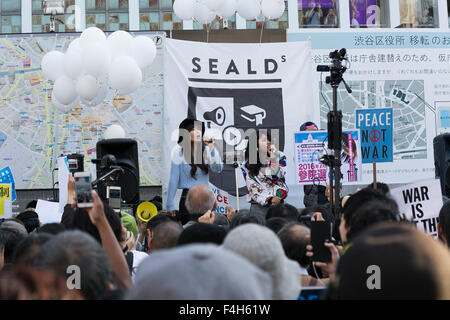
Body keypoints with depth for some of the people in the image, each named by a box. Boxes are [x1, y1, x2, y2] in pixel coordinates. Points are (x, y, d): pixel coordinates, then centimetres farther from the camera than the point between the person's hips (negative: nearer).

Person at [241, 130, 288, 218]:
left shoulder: (279, 156, 7)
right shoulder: (247, 165, 3)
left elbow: (277, 176, -5)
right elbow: (252, 187, -1)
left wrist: (273, 158, -14)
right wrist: (269, 200, -11)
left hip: (278, 203, 1)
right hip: (259, 205, -1)